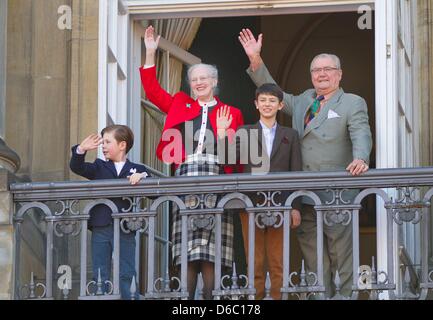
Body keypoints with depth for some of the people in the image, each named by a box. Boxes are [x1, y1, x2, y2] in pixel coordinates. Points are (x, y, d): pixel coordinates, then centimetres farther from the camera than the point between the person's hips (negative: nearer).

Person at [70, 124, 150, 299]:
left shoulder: (136, 169, 8)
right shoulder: (99, 167, 13)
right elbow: (76, 167, 2)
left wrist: (142, 177, -19)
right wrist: (81, 149, -14)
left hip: (125, 230, -2)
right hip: (100, 229, 2)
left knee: (127, 277, -2)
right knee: (100, 276, 4)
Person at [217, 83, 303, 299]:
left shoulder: (290, 135, 12)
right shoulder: (244, 132, 11)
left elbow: (296, 173, 7)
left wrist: (296, 207, 0)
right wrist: (222, 134, -13)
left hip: (279, 205, 0)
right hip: (251, 203, 0)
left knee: (278, 262, 0)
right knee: (255, 262, 1)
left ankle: (278, 297, 1)